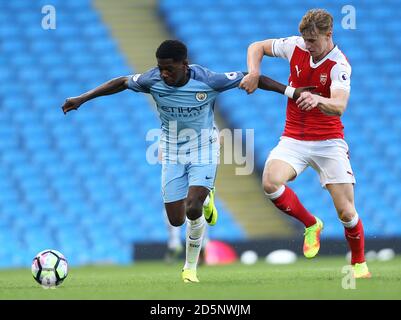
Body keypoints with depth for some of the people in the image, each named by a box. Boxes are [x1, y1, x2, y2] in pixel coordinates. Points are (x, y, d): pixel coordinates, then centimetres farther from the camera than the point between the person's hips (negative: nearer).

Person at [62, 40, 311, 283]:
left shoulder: (207, 80, -24)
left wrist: (291, 92, -13)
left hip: (204, 152, -3)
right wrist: (82, 99, 4)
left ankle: (191, 267, 3)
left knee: (193, 210, -22)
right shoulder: (153, 80, -17)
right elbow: (121, 83, 2)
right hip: (172, 154, 3)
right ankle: (205, 198, 37)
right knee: (176, 220, 0)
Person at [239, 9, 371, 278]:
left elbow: (339, 107, -32)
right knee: (271, 182, -26)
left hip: (328, 142, -3)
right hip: (293, 139, 3)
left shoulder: (339, 65, -16)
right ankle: (311, 225, 1)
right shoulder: (295, 46, -3)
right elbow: (257, 47, 12)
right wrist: (254, 72, -7)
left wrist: (318, 100, -53)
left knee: (346, 212, -7)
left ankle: (359, 263, 21)